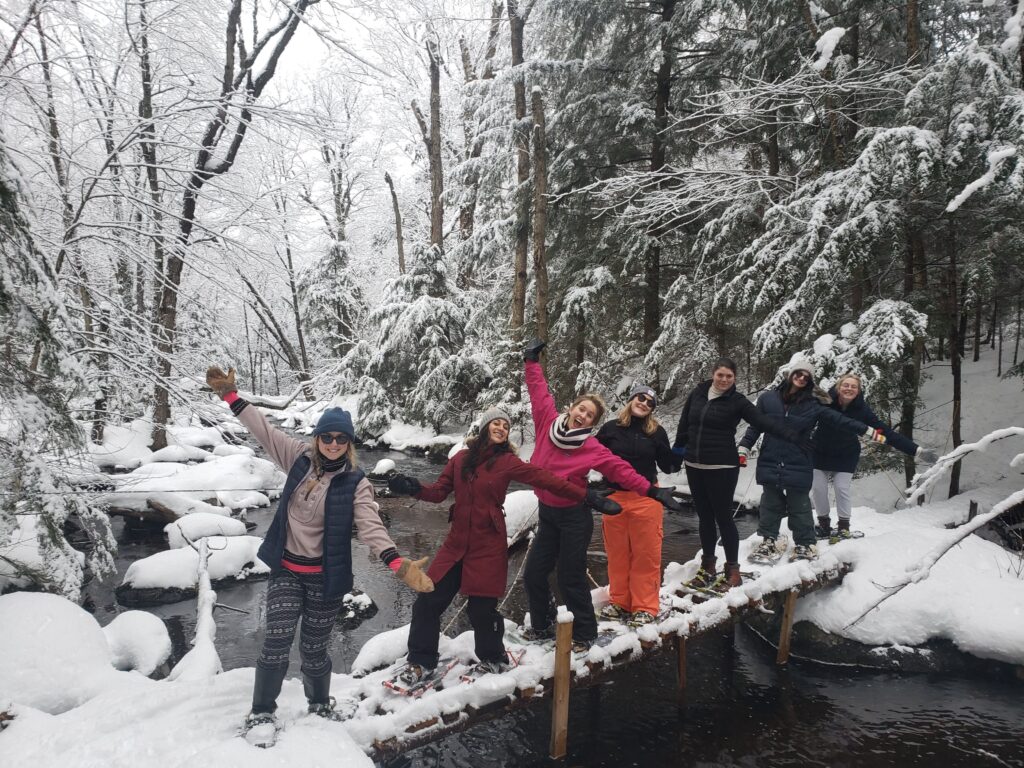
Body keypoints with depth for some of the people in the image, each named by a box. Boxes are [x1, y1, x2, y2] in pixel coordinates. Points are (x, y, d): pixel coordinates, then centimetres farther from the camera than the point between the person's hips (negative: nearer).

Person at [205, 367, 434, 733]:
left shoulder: (355, 483, -13)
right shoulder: (300, 458, -3)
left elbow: (371, 527, -24)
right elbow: (264, 430, 3)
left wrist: (399, 563, -39)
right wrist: (230, 395, -1)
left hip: (325, 577, -2)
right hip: (286, 570, 2)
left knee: (314, 648, 11)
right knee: (276, 642, -6)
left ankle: (321, 705, 38)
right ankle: (262, 711, 17)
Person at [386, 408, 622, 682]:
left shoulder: (507, 461, -6)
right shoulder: (461, 458, 5)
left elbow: (547, 480, -11)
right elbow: (439, 492, 5)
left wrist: (590, 497, -16)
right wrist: (414, 489, -15)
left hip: (489, 546, -3)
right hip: (457, 541, 4)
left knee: (481, 608, 1)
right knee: (428, 601, 2)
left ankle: (492, 659, 28)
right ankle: (421, 661, 21)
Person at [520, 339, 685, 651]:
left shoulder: (591, 448, -13)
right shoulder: (549, 423, -5)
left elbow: (620, 469, -16)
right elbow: (540, 393, 5)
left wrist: (651, 491, -23)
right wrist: (532, 362, 9)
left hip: (574, 517, -4)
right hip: (547, 513, 5)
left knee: (571, 579, 2)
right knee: (533, 574, 11)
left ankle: (584, 633, 22)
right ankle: (541, 626, 32)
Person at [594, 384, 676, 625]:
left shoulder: (657, 432, 0)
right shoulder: (610, 428, 1)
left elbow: (667, 466, 4)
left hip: (646, 500, -1)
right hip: (614, 498, 2)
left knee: (646, 554, 3)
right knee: (617, 553, 12)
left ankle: (645, 606, 15)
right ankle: (619, 602, 27)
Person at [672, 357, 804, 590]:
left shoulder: (737, 401, -7)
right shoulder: (697, 394, 4)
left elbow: (764, 421, -18)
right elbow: (684, 424, 16)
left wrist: (792, 435, -30)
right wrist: (678, 448, 22)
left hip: (722, 468, -4)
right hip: (694, 466, 4)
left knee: (723, 517, 0)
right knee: (704, 517, 14)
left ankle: (732, 570, 14)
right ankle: (707, 568, 27)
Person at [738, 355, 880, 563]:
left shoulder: (813, 404, 0)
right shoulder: (768, 399, 0)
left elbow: (839, 420, -1)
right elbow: (755, 427, 6)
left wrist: (870, 431, -4)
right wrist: (743, 450, 2)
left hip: (799, 467, -1)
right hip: (770, 465, 1)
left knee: (799, 507, 8)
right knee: (771, 505, 11)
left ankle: (806, 545, 23)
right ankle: (769, 541, 25)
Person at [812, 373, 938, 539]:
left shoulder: (861, 410, -18)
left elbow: (886, 431, -19)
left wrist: (917, 450, -23)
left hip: (846, 457, 0)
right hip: (821, 454, 0)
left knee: (842, 489, -7)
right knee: (818, 489, 2)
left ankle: (844, 525, 12)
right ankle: (824, 524, 20)